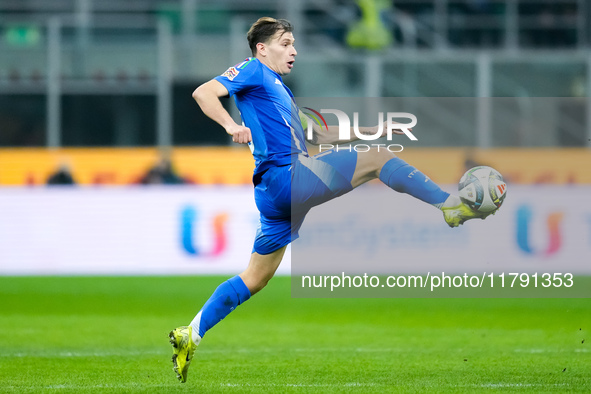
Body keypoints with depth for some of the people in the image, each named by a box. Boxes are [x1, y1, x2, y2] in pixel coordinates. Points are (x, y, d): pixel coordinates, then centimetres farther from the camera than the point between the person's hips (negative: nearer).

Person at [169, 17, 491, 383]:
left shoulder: (280, 89, 29)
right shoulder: (253, 71, 1)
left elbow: (316, 133, 34)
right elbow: (203, 93, -12)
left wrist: (373, 129, 30)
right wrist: (231, 125, -29)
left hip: (278, 194, 10)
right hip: (285, 175, -10)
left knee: (255, 278, 12)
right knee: (379, 159, -9)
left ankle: (190, 336, 12)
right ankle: (452, 206, -7)